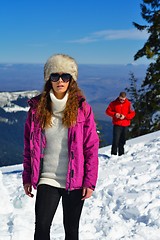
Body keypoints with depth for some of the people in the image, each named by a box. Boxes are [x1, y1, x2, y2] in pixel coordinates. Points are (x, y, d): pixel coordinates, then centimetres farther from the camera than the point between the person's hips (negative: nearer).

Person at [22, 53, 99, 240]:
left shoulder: (82, 108, -5)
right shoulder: (37, 107, -1)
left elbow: (92, 147, -4)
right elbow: (29, 145, 6)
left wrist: (90, 181, -7)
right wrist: (27, 177, 5)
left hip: (75, 181, 0)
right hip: (47, 180, 1)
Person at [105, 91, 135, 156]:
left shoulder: (129, 104, 1)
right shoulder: (114, 103, 0)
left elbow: (132, 113, 0)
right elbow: (108, 111, 4)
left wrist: (125, 116, -15)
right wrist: (114, 114, -13)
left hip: (125, 125, 2)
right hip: (117, 124, -2)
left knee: (123, 140, 9)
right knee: (116, 139, -11)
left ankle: (121, 153, 20)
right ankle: (113, 153, -6)